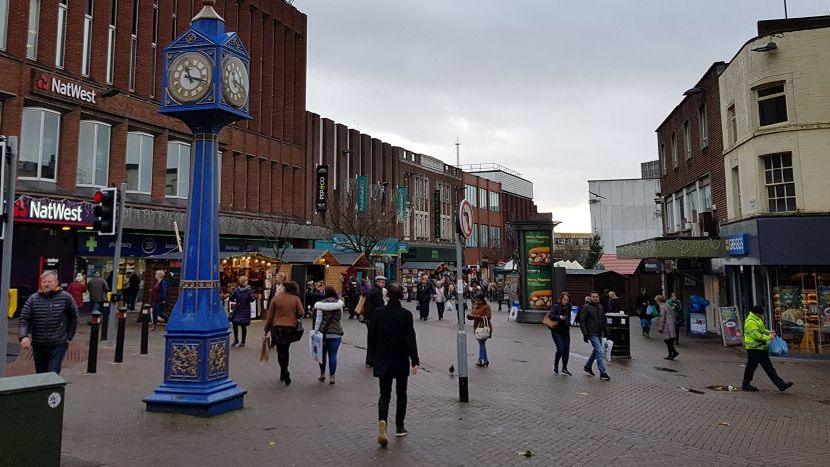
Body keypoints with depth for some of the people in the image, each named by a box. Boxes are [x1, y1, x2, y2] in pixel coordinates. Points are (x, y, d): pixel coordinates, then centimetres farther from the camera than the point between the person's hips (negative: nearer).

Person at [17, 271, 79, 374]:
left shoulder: (66, 297, -5)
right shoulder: (33, 299, 0)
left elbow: (74, 318, 5)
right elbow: (23, 320, -3)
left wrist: (69, 337, 3)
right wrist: (23, 336, -20)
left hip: (58, 345, -3)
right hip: (38, 346, 4)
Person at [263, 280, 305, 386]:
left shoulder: (276, 298, 1)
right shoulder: (296, 299, -1)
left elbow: (270, 316, 2)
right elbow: (302, 313, -6)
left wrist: (266, 330, 9)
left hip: (277, 327, -1)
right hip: (291, 327, 1)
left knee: (281, 351, 5)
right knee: (285, 350, 16)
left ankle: (285, 373, -7)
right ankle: (283, 374, 23)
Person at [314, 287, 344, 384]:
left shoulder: (321, 304, -6)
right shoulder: (339, 304, 1)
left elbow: (318, 319, -7)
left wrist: (316, 331, -2)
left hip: (323, 332, -1)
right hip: (336, 333, 1)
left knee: (323, 353, 14)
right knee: (333, 355, 3)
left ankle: (322, 374, 23)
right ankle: (332, 376, 3)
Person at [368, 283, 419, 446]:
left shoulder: (378, 313, -4)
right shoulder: (405, 314, -12)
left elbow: (372, 336, 2)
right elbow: (410, 339, -14)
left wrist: (375, 355, 15)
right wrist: (415, 361, -10)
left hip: (383, 360, 2)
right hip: (401, 361, -2)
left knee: (384, 393, 7)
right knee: (401, 393, 15)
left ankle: (382, 421, -18)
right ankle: (399, 427, 23)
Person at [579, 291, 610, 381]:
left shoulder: (600, 307, 11)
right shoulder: (586, 307, -10)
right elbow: (582, 321, -12)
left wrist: (605, 330, 15)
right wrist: (585, 333, -17)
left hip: (599, 333, 8)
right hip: (592, 333, -8)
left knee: (596, 350, 17)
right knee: (599, 351, -13)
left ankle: (588, 366, 35)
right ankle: (603, 373, -10)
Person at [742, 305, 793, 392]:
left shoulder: (757, 319, 14)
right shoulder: (750, 322, -20)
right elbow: (756, 335, -26)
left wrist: (769, 332, 7)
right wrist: (768, 337, -19)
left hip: (761, 348, 10)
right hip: (754, 349, -10)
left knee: (769, 367, 10)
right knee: (751, 367, 1)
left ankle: (781, 385, 12)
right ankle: (746, 385, 14)